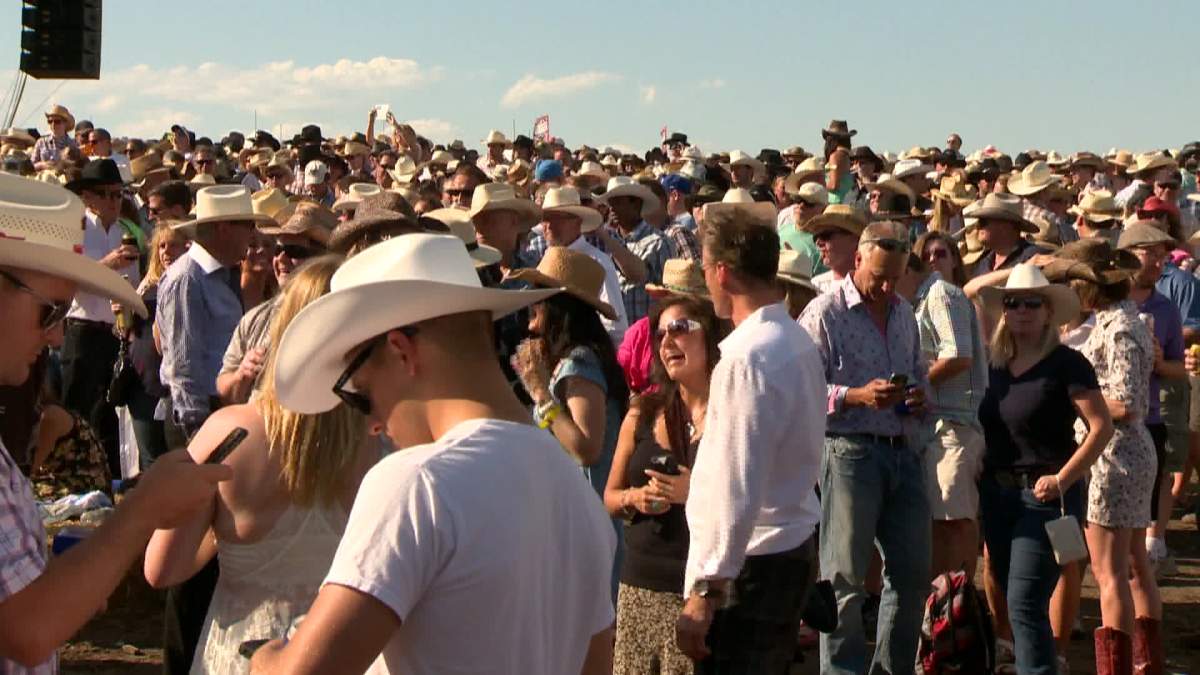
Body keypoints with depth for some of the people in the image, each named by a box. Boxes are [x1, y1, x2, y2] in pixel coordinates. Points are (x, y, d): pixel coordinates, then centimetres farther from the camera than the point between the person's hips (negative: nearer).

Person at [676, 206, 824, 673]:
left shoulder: (748, 356, -20)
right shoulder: (796, 341, 9)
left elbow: (737, 489, -24)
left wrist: (705, 591, -22)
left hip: (751, 564, -9)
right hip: (793, 547, 9)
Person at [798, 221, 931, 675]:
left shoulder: (903, 313, 16)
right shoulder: (825, 313, -6)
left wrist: (920, 397, 4)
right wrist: (858, 396, -22)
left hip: (904, 452, 7)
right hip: (850, 450, -7)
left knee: (913, 570, 10)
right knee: (845, 577, 0)